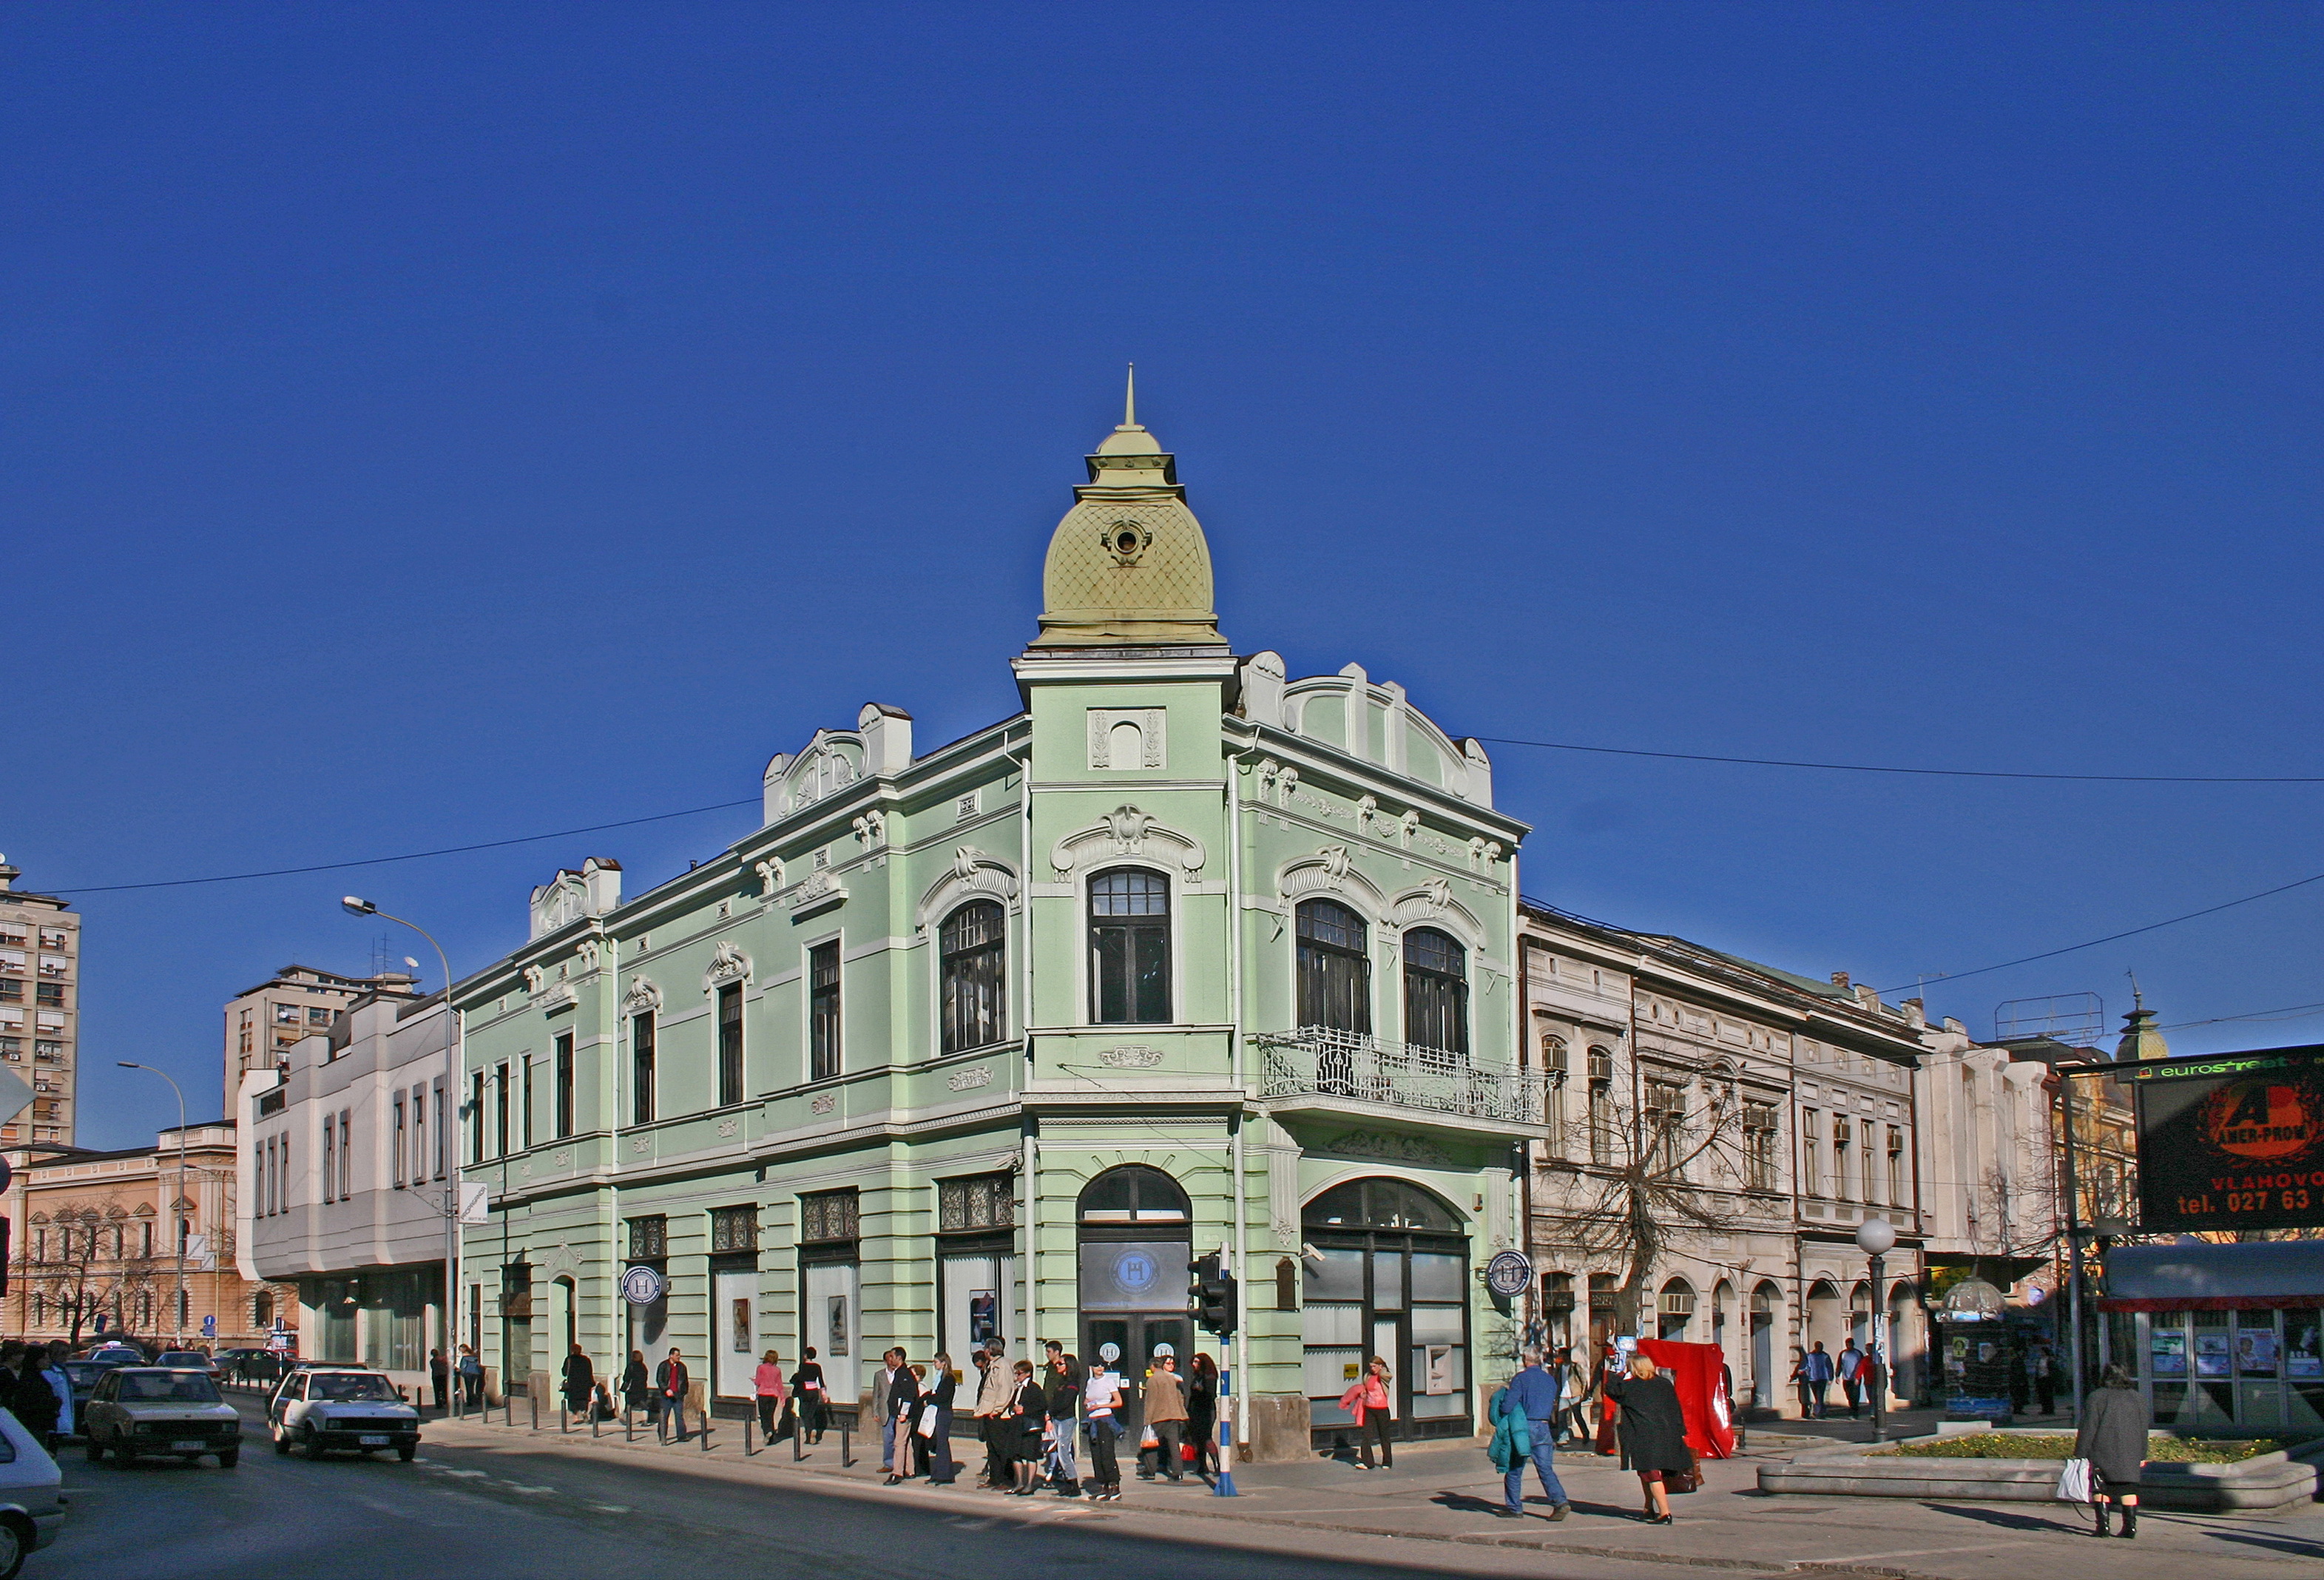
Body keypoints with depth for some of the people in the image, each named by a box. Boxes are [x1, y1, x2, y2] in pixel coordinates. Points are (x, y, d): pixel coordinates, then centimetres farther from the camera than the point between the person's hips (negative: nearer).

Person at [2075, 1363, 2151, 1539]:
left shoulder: (2097, 1397, -4)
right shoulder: (2137, 1398, 9)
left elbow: (2088, 1427, -7)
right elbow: (2144, 1428, 12)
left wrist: (2080, 1453, -4)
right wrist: (2142, 1455, 18)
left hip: (2102, 1452, -3)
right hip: (2130, 1454, 3)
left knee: (2101, 1488, 4)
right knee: (2128, 1488, 8)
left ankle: (2103, 1525, -1)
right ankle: (2131, 1526, 3)